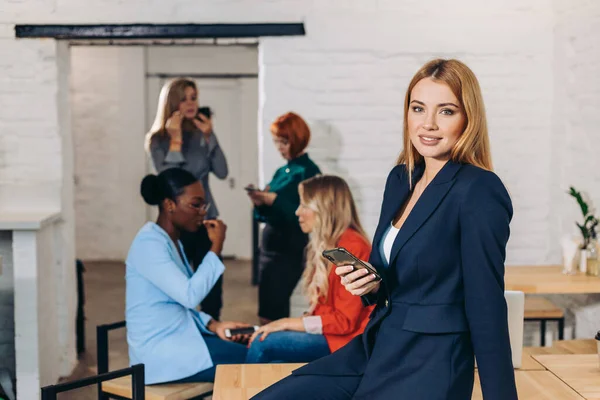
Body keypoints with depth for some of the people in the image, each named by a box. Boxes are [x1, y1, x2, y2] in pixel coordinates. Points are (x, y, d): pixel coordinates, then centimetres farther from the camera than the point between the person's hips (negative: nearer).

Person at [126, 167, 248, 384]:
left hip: (179, 338, 9)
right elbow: (190, 296, -24)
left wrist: (214, 325, -1)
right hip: (160, 352, -9)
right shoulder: (149, 243, -16)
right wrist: (216, 247, -16)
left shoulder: (173, 242, 14)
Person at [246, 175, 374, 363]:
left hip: (344, 341, -7)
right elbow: (323, 309, 12)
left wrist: (288, 323, -14)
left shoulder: (352, 246, -14)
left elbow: (345, 321, -16)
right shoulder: (327, 245, 13)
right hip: (328, 333, 7)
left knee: (263, 343, -19)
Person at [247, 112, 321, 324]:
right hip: (269, 245, 8)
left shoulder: (308, 171, -7)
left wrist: (274, 200, -20)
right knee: (269, 309, 9)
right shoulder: (281, 172, 15)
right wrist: (260, 203, -3)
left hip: (290, 249, -8)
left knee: (271, 314, -9)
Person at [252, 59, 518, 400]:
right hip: (377, 349, 7)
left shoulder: (479, 191, -16)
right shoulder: (400, 178, 7)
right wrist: (368, 284, -5)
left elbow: (486, 307, -15)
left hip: (430, 370, -7)